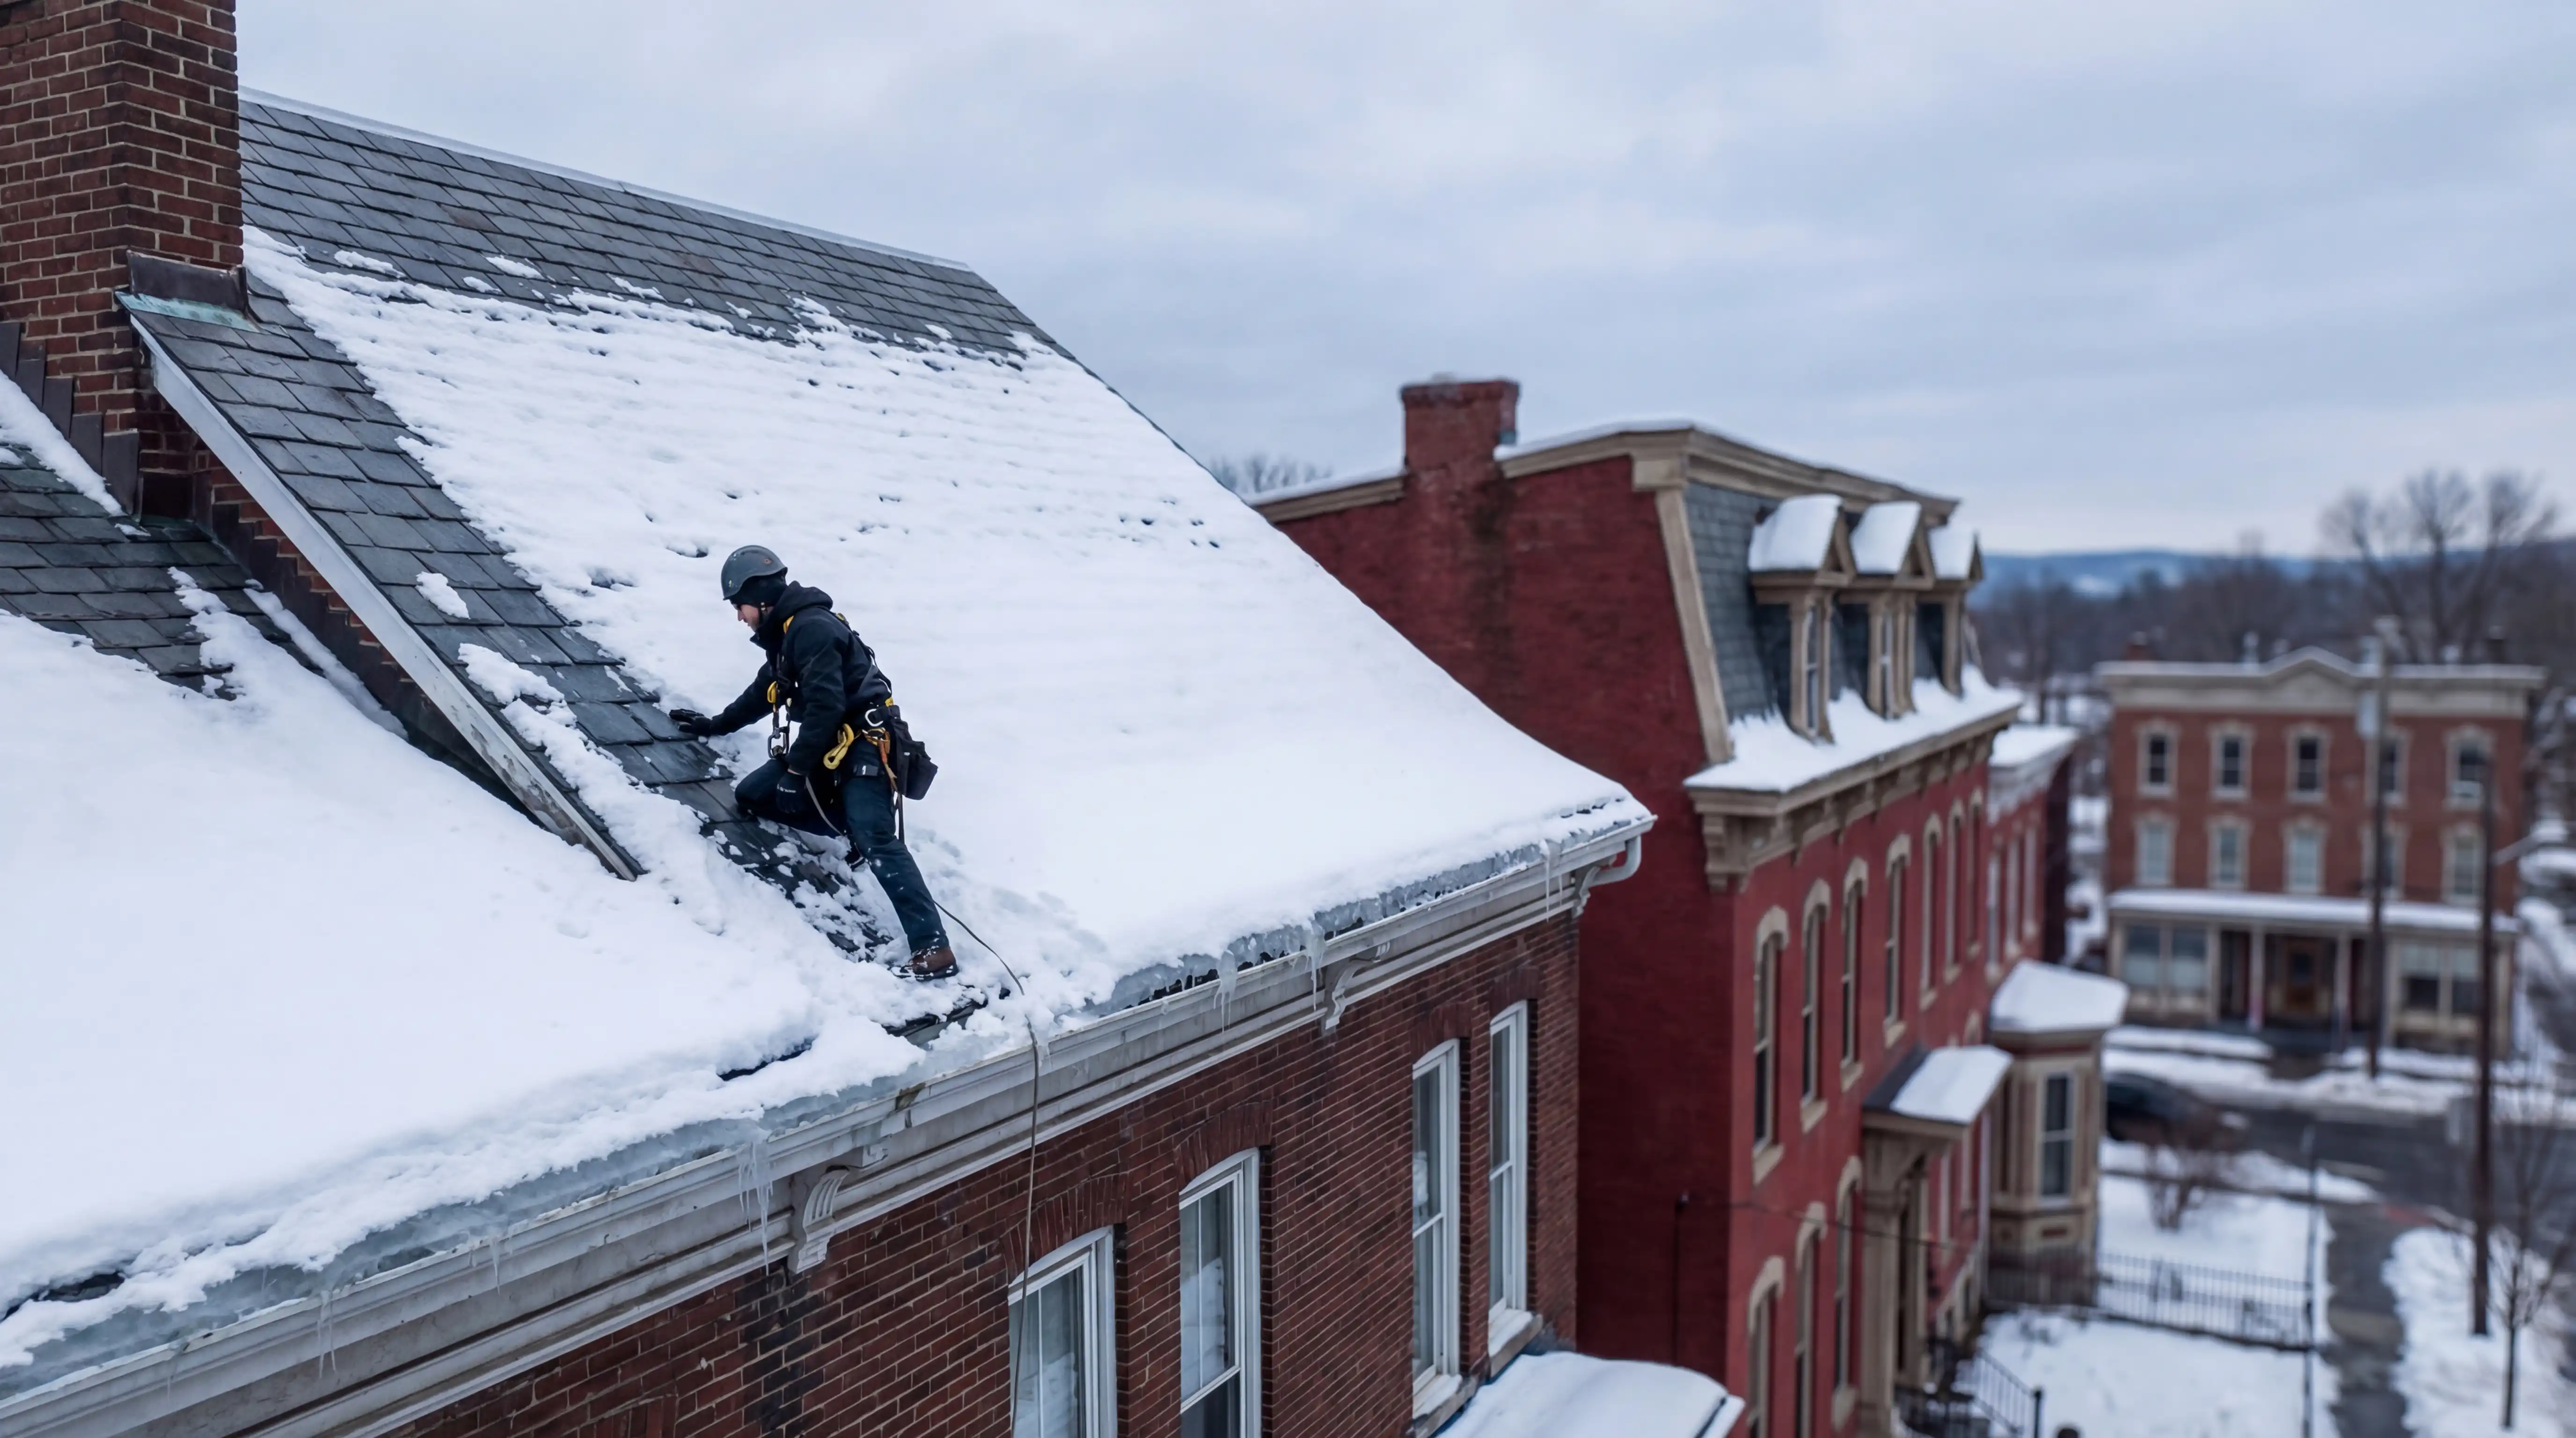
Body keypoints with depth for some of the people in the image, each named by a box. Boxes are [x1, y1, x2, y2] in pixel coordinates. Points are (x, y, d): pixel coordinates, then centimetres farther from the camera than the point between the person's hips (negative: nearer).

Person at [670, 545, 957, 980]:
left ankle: (934, 948, -30)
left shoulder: (812, 628, -17)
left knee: (876, 841, -24)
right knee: (751, 797, 9)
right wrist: (716, 725, 44)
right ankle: (854, 827, 7)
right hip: (827, 744, 10)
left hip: (862, 744, -10)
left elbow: (825, 706, -24)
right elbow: (765, 691, 33)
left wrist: (795, 771, -21)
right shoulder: (784, 631, 16)